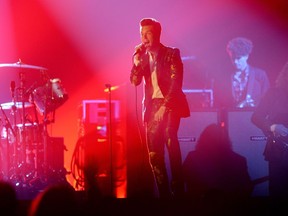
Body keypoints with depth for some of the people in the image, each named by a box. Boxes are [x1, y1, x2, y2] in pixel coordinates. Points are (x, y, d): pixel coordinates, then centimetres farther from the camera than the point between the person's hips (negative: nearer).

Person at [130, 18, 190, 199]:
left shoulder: (171, 53, -1)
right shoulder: (142, 56, 12)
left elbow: (176, 82, -8)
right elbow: (135, 81, 4)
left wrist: (165, 106, -17)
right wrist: (137, 62, -12)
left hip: (169, 104, -5)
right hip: (152, 106, 5)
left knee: (170, 138, -24)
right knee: (154, 153, 0)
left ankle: (178, 191, -20)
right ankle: (164, 193, 8)